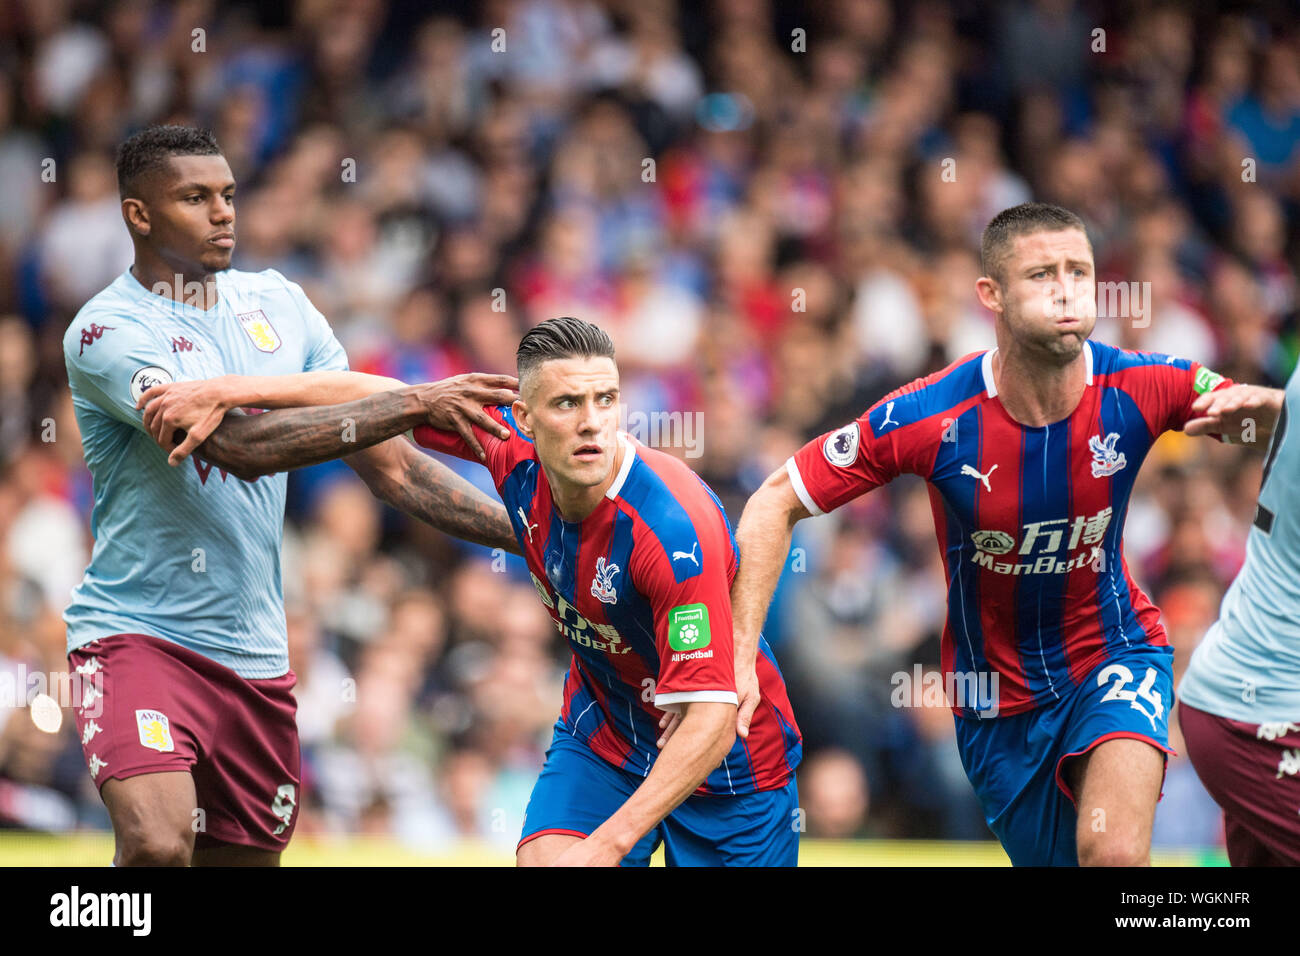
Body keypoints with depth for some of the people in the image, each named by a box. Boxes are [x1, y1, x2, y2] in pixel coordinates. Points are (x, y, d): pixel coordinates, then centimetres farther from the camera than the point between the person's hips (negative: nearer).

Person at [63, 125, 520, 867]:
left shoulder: (279, 304, 9)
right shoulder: (108, 331, -12)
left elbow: (392, 469, 11)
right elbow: (239, 446, -26)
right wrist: (413, 404, -29)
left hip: (255, 654, 7)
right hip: (139, 632, -7)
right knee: (158, 844, -28)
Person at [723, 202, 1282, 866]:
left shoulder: (1142, 388, -17)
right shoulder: (928, 418, -22)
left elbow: (1268, 413, 0)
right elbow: (776, 505, -13)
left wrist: (1258, 406, -26)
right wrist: (738, 659, -19)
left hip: (1113, 651, -1)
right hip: (998, 692, 1)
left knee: (1114, 851, -30)